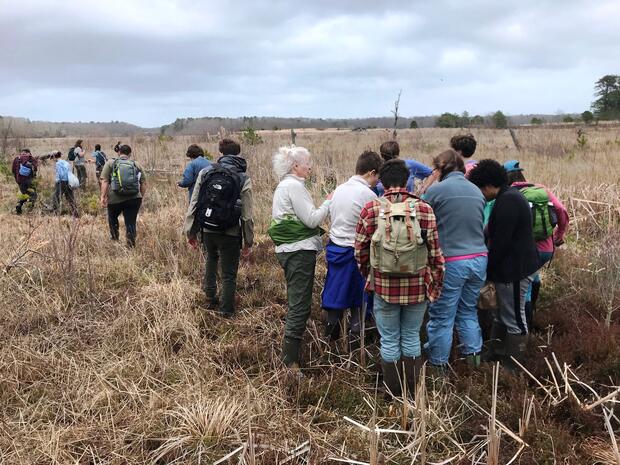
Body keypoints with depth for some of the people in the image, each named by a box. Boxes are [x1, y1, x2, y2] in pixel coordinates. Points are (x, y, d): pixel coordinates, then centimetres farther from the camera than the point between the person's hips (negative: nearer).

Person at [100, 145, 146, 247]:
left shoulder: (110, 163, 6)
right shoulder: (137, 165, 12)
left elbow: (105, 181, -4)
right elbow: (143, 184, 10)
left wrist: (103, 196, -5)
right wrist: (141, 197, 19)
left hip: (115, 199, 0)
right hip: (134, 199, 0)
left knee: (112, 217, 26)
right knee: (131, 223, 5)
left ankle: (114, 238, 38)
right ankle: (131, 245, 1)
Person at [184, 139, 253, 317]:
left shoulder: (205, 172, -3)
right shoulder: (244, 180, -9)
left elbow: (193, 205, -1)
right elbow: (247, 216, -9)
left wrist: (191, 231, 9)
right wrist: (248, 242, 1)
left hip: (207, 230, 3)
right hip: (230, 234, -3)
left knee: (211, 260, 30)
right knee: (229, 273, 13)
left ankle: (211, 300, 37)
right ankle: (227, 310, 23)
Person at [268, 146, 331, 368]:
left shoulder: (284, 186, 18)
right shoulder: (294, 186, -14)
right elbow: (312, 219, -17)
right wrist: (328, 202, -5)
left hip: (289, 250, 11)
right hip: (300, 250, -11)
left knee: (296, 303, 18)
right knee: (300, 305, -6)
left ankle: (290, 355, 28)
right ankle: (290, 361, -1)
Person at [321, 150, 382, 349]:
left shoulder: (339, 189, 7)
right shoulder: (368, 195, -15)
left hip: (334, 249, 6)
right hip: (355, 252, -6)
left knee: (336, 297, 15)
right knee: (358, 302, 9)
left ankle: (330, 341, 25)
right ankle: (354, 341, 16)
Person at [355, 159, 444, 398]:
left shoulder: (370, 209, -7)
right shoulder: (424, 209, -8)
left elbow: (360, 251, -1)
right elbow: (435, 251, -5)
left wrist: (368, 276, 16)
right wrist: (436, 284, 8)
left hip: (383, 286, -1)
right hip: (417, 287, 1)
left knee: (389, 340, 14)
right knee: (411, 337, 18)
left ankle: (393, 394, 27)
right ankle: (412, 393, 29)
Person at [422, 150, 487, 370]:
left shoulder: (436, 190, -9)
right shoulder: (477, 191, 8)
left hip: (451, 261, -5)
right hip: (479, 259, 5)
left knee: (442, 316, 7)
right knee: (468, 311, 22)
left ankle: (438, 362, 18)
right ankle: (473, 352, 28)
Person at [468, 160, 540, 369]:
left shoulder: (507, 201, -21)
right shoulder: (510, 196, 12)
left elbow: (501, 242, -22)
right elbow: (496, 234, 17)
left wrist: (487, 269, -12)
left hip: (515, 269, -11)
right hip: (513, 266, 11)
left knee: (514, 317, 1)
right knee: (501, 313, 21)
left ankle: (513, 365, 13)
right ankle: (496, 353, 34)